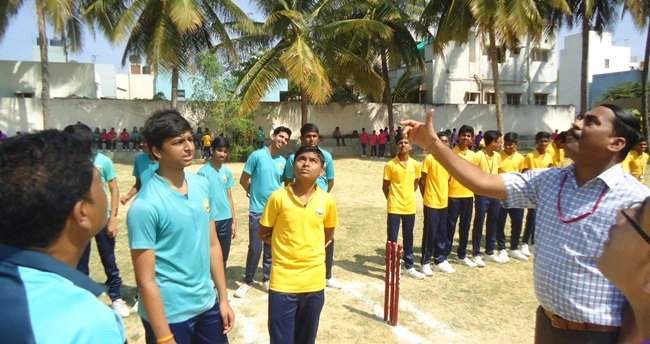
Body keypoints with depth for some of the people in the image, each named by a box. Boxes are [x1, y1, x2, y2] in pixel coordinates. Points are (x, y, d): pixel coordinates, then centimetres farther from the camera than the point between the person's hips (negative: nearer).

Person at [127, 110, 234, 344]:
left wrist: (223, 298, 8)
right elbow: (145, 281, -16)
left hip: (207, 305, 6)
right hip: (170, 315, -6)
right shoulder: (145, 205, -19)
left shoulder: (202, 185, -1)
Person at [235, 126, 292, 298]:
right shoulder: (257, 155, -9)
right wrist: (255, 193, 7)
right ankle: (248, 281, 17)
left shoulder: (283, 162, 5)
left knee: (271, 248, 12)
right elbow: (243, 180, -4)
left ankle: (267, 279, 26)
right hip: (257, 210, -4)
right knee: (255, 248, -1)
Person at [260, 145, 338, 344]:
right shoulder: (278, 197, -10)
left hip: (314, 282, 2)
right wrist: (288, 246, -2)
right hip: (283, 282, -2)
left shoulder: (327, 201, -4)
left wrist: (311, 249, 2)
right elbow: (263, 234, 1)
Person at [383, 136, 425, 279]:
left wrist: (408, 197, 13)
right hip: (394, 208, -4)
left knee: (408, 238, 15)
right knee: (392, 238, 2)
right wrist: (393, 200, 3)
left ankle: (409, 267, 29)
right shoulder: (390, 165, -9)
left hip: (410, 207, 4)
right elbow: (385, 187, -2)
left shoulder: (415, 165, 2)